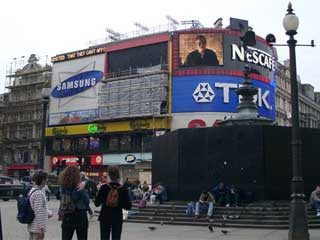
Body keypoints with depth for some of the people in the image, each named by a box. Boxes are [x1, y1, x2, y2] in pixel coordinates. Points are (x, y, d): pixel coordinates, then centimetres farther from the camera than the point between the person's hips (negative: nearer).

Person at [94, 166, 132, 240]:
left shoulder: (104, 188, -10)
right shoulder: (123, 189, -8)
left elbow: (97, 203, -4)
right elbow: (128, 206, -7)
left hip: (105, 218, 0)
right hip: (117, 218, 0)